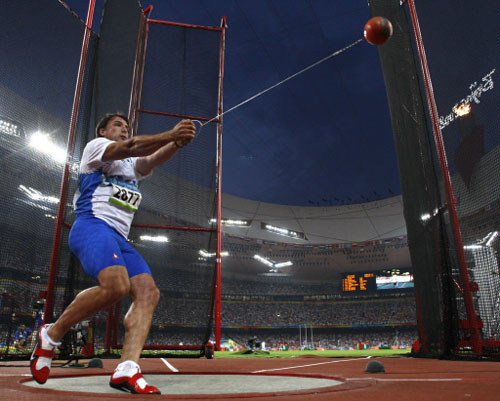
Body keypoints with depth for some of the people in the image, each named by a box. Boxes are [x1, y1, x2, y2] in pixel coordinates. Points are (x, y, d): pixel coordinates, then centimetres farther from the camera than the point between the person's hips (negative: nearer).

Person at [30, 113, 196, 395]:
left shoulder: (132, 165, 32)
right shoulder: (95, 146, 13)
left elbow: (153, 159, 10)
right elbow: (128, 148, -9)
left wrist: (179, 142, -10)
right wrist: (170, 135, -18)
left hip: (120, 239, 8)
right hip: (93, 226, -7)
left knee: (149, 292, -14)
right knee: (117, 286, -30)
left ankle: (127, 370, -20)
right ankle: (51, 335, -7)